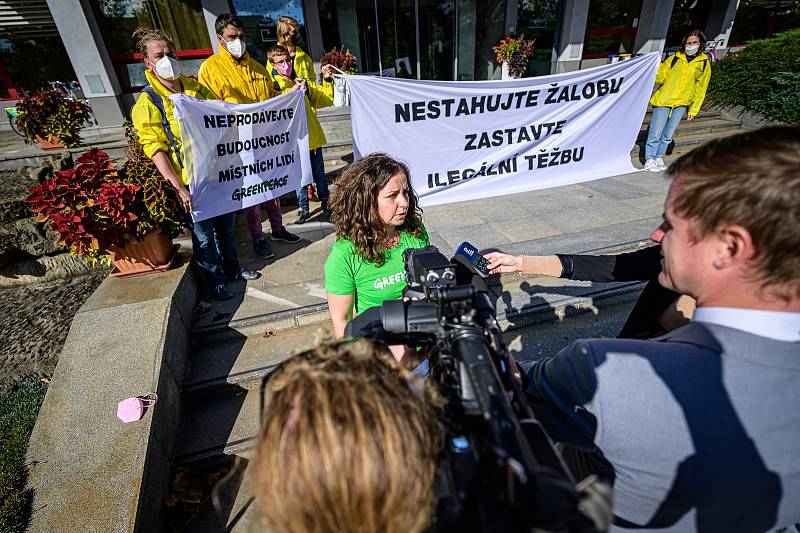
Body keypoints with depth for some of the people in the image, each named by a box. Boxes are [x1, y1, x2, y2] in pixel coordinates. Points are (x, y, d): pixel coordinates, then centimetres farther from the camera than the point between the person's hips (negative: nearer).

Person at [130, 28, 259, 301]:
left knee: (226, 226, 18)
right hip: (191, 183, -5)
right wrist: (179, 188, -21)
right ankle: (215, 281, 26)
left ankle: (233, 268, 38)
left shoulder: (195, 86, 7)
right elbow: (155, 150, -14)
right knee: (204, 235, 7)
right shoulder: (148, 103, -9)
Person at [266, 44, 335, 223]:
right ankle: (303, 208, 19)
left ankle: (325, 201, 30)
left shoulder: (301, 81, 9)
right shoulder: (272, 87, -2)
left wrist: (327, 80, 0)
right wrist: (292, 93, -23)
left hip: (313, 135, 3)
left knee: (319, 173, 14)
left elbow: (325, 99, 12)